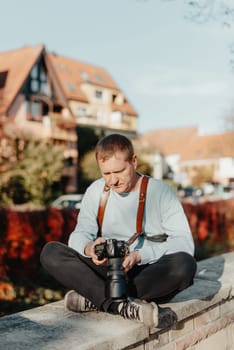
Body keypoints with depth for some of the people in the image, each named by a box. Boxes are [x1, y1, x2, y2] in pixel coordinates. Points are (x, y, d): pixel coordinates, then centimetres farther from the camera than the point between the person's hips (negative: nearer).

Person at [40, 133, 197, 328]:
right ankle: (123, 307, -33)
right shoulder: (96, 191, 5)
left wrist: (140, 255, -24)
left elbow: (185, 242, -12)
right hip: (108, 271, 3)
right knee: (50, 252, -17)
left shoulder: (161, 192, -5)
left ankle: (95, 299, -27)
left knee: (185, 264, -35)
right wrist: (88, 248, -23)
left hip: (151, 275, -2)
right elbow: (80, 234, 1)